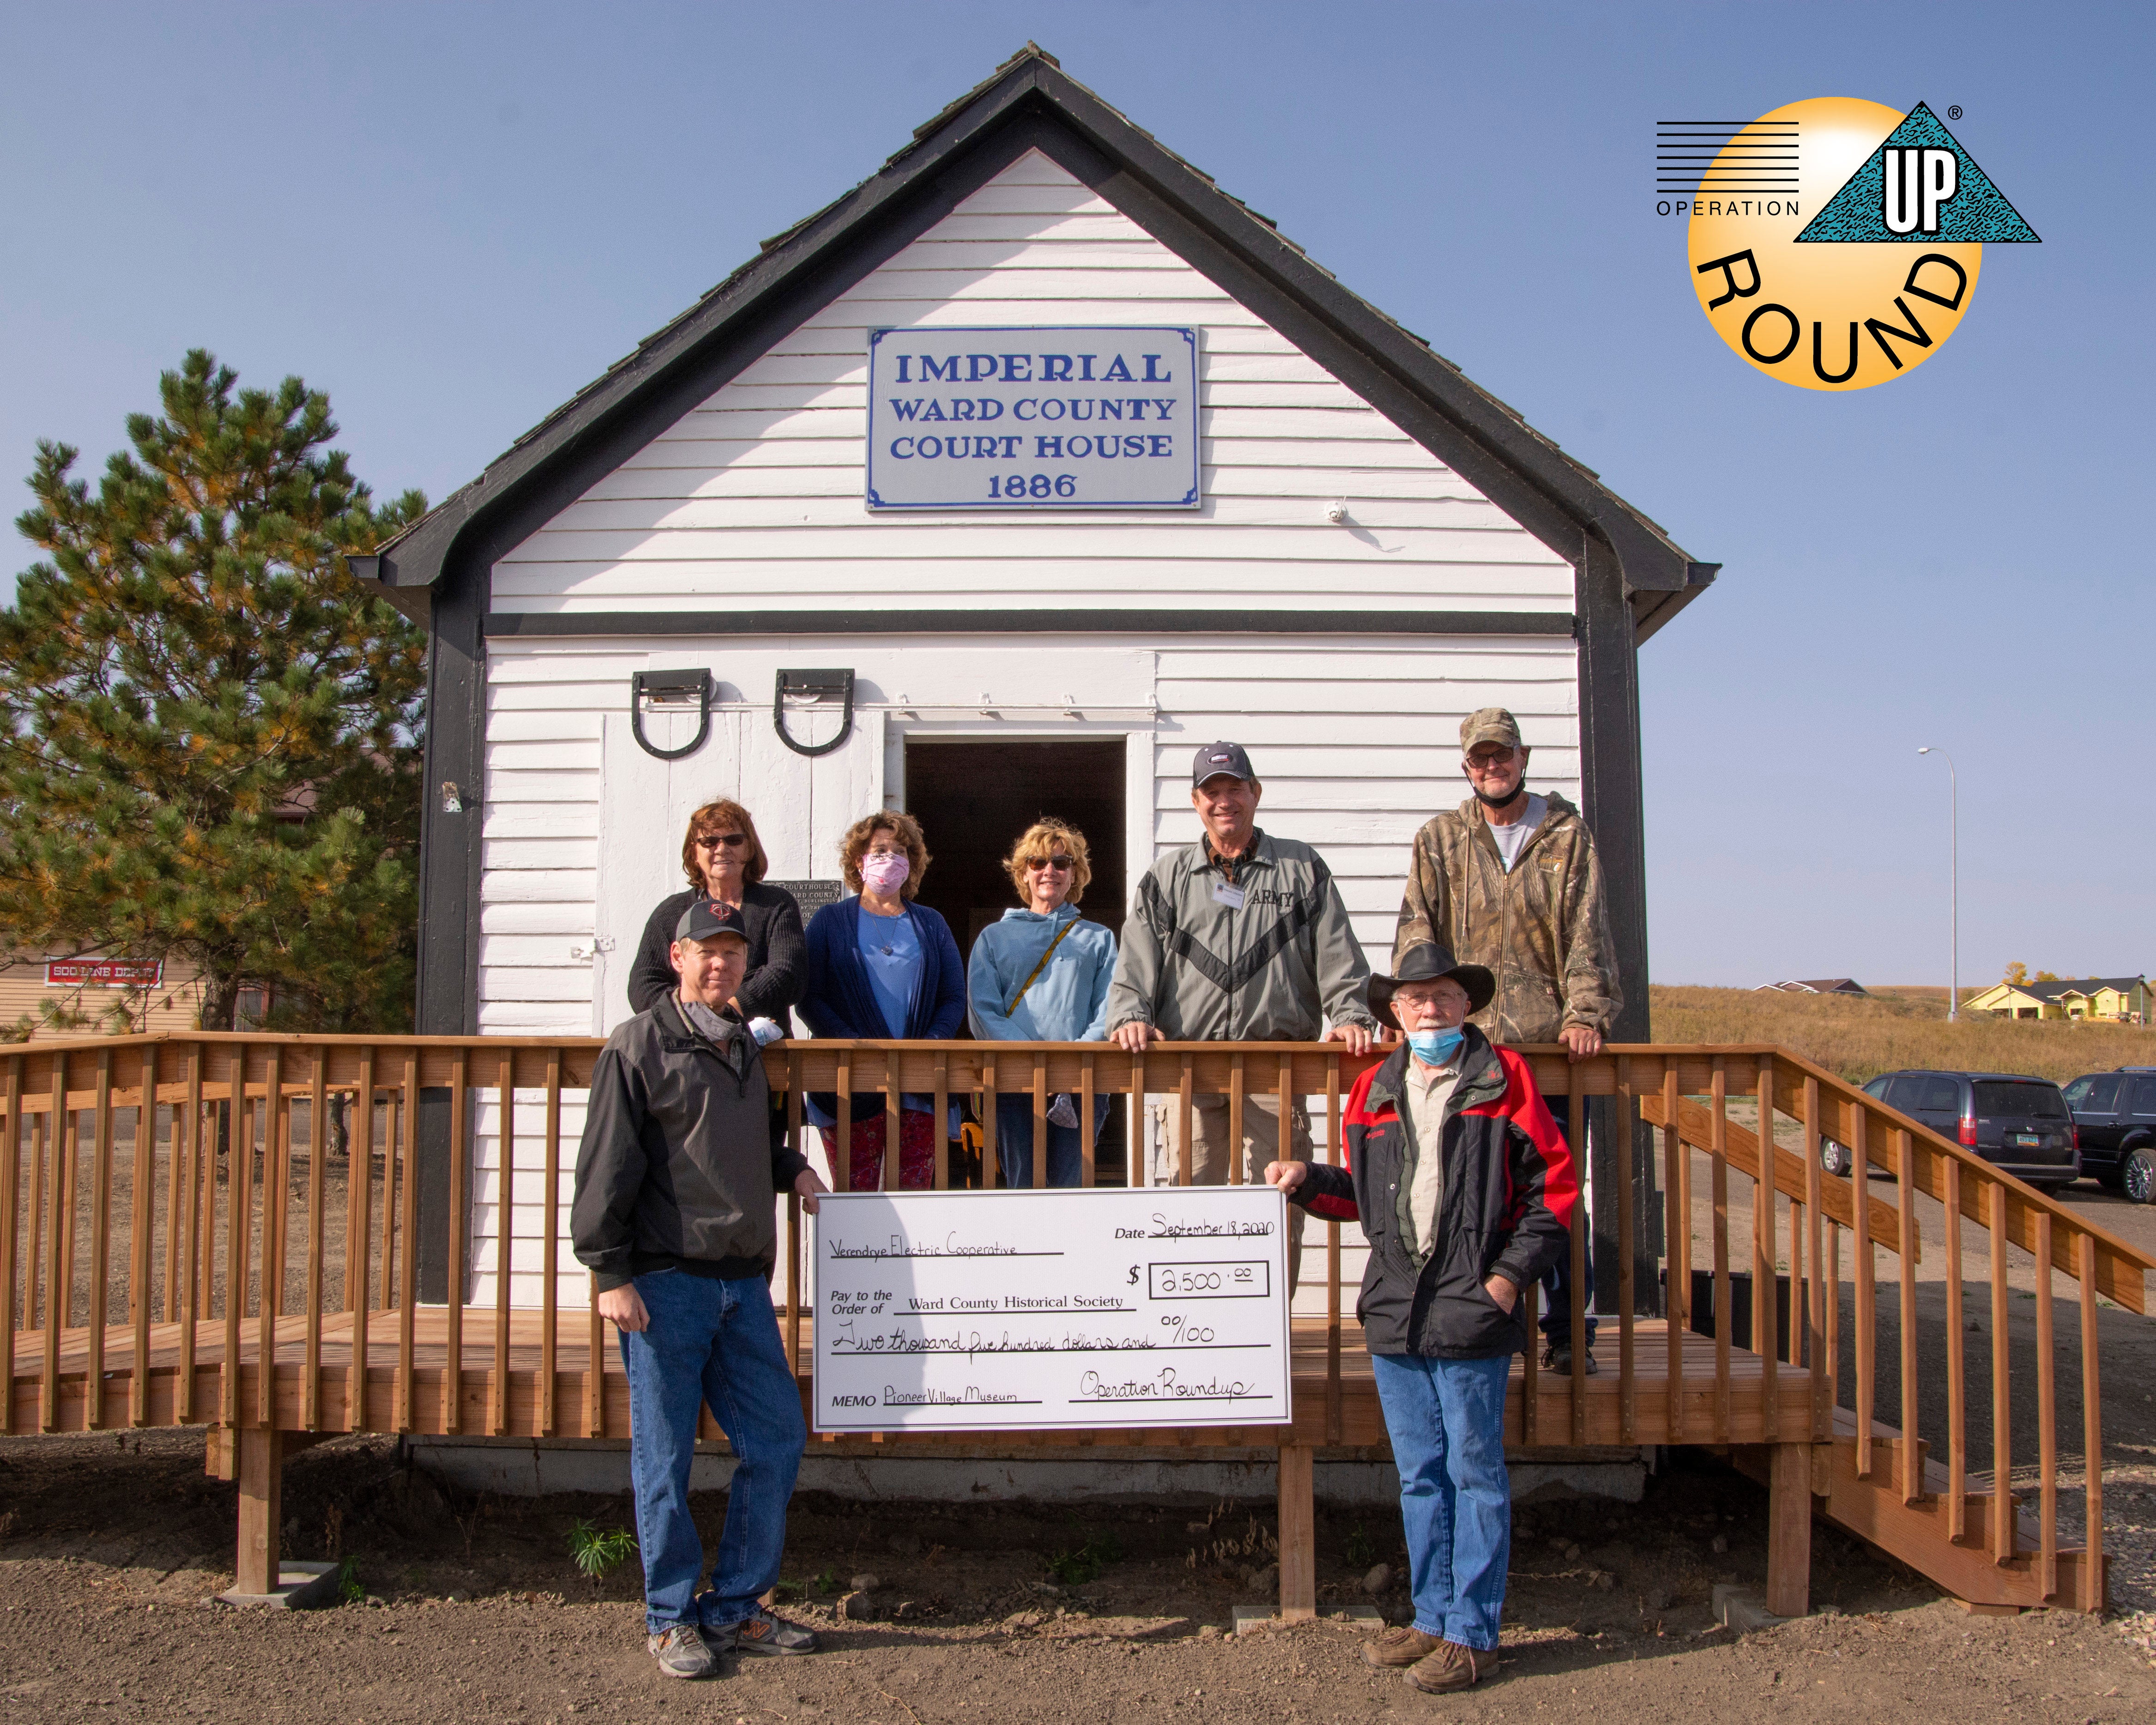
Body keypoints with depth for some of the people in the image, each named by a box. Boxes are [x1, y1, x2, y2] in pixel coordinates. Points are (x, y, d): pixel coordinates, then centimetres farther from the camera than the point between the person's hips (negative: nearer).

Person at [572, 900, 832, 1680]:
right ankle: (671, 1618, 17)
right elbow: (606, 1168, -8)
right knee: (666, 1457, 2)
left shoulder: (744, 1048, 17)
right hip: (665, 1281, -7)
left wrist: (789, 1169, 10)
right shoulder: (639, 1047, -4)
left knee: (778, 1441, 7)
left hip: (743, 1281, 7)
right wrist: (611, 1273, -13)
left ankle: (735, 1608, 21)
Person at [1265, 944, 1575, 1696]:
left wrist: (1511, 1272, -8)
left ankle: (1473, 1634, 13)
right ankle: (1433, 1617, 28)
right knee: (1419, 1476, 15)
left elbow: (1552, 1187, -2)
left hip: (1472, 1315, -5)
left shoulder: (1504, 1080, -2)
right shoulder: (1374, 1090, 11)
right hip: (1394, 1314, 5)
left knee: (1474, 1473, 3)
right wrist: (1307, 1181, 4)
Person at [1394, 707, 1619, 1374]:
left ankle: (1567, 1330, 13)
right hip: (1464, 1045, 0)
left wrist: (1585, 1013, -10)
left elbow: (1586, 932, 2)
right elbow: (1416, 934, 2)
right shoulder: (1439, 840, 11)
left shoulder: (1567, 836, 10)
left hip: (1552, 1043, 0)